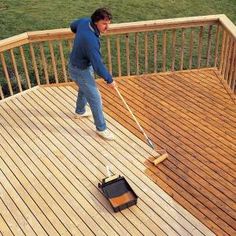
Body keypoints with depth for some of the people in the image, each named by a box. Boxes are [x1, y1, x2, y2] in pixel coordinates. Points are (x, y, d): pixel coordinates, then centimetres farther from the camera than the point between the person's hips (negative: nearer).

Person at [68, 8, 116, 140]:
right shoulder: (91, 40, -38)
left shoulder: (84, 21, -12)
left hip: (78, 63, 10)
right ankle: (101, 128, 13)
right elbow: (98, 65, -33)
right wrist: (109, 80, -21)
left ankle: (80, 111, 57)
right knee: (95, 98, -1)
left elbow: (73, 26, 13)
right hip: (80, 70, -10)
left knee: (84, 89, 31)